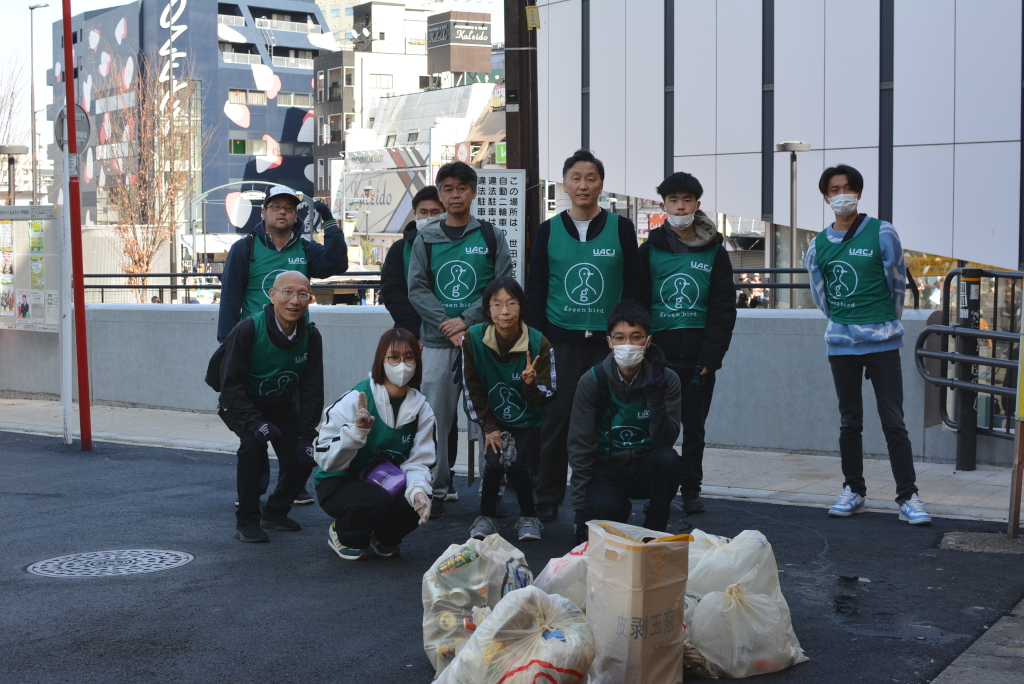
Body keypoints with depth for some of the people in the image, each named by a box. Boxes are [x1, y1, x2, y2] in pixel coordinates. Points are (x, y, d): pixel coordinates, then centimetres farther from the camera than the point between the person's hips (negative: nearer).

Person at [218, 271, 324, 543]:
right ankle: (246, 521, -20)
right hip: (241, 405, -4)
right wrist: (255, 422, -35)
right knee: (254, 441, -32)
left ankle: (275, 512, 17)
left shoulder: (311, 337, -9)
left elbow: (312, 391, -3)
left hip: (282, 408, 4)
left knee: (303, 457, -12)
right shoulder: (247, 330, -23)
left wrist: (306, 435, -14)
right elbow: (230, 385, -23)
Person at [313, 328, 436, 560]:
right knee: (378, 502, -35)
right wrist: (356, 431, -38)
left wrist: (418, 490, -31)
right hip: (339, 483, -4)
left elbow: (418, 461, -9)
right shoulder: (356, 400, -19)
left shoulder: (421, 409, -4)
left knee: (421, 504, -26)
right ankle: (341, 534, -1)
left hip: (386, 484, 4)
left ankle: (383, 539, 8)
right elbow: (326, 460, -22)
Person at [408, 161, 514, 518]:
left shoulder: (492, 237, 7)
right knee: (435, 417, -1)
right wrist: (447, 326, -10)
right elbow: (416, 288, 3)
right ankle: (435, 488, 8)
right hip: (437, 341, 1)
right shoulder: (426, 239, 10)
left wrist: (467, 320, -11)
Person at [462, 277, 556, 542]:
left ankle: (528, 517, 3)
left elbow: (545, 397, -11)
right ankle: (486, 516, 3)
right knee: (494, 462, -22)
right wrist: (489, 426, -7)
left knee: (516, 463, -22)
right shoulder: (473, 338, -13)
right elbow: (472, 388, -3)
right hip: (492, 418, 1)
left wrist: (531, 383, -34)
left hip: (527, 421, -1)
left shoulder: (539, 343, -16)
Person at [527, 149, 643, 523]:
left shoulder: (621, 228, 5)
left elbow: (633, 286, 7)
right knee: (555, 420, 1)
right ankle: (547, 499, 11)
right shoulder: (548, 231, 7)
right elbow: (535, 290, 9)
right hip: (560, 340, 0)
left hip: (608, 341, 0)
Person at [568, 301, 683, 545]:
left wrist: (656, 399, -32)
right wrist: (580, 507, -11)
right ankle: (623, 507, 8)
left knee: (668, 458, -33)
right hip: (607, 468, -1)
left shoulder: (667, 379, -8)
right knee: (603, 509, -32)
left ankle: (654, 531, -10)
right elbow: (579, 447, -7)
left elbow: (666, 440, -16)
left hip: (646, 468, 1)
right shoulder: (592, 381, -9)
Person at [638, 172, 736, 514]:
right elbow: (636, 304, 3)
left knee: (694, 425, 6)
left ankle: (691, 488, 16)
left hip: (699, 356, 0)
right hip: (659, 354, 0)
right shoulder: (650, 249, 6)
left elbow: (724, 307, 1)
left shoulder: (714, 251, 5)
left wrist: (712, 354, -9)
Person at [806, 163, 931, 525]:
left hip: (882, 342, -3)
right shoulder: (819, 245, 6)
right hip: (840, 343, 3)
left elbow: (898, 282, 4)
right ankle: (853, 491, 19)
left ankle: (908, 496, -2)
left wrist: (885, 323, 11)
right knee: (849, 422, 10)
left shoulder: (882, 233, -3)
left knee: (893, 421, -5)